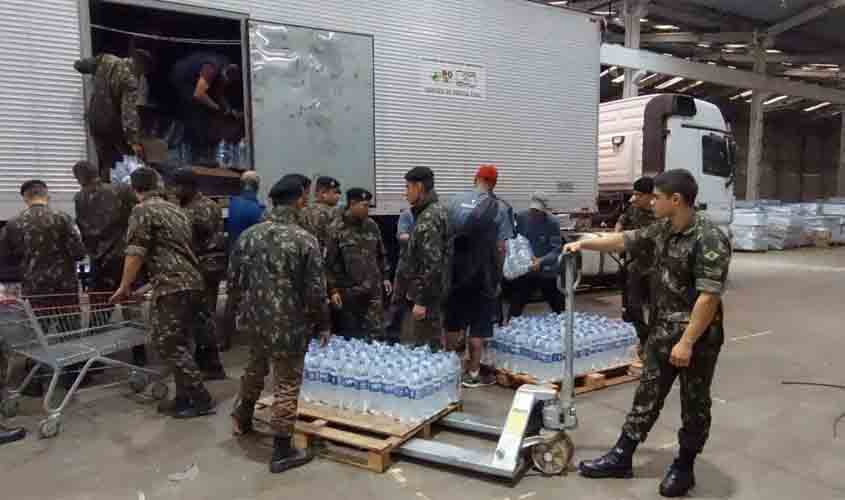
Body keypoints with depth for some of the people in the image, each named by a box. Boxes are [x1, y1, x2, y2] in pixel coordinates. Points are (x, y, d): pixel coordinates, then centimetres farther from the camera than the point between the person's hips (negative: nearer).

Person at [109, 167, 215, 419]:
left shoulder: (142, 210, -4)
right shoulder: (175, 209, 21)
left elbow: (135, 253, -9)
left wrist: (124, 287, 2)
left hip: (173, 286, -9)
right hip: (192, 283, 9)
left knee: (168, 345, -3)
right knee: (179, 343, 15)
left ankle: (201, 400, -1)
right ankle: (184, 398, 21)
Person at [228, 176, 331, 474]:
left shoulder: (248, 235, -1)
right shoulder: (304, 239, -17)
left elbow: (234, 279, 6)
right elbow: (315, 290, -16)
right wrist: (324, 324, -2)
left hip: (254, 319, 6)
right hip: (290, 324, -6)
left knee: (254, 369, 29)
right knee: (287, 384, 6)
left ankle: (242, 420, 50)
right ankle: (282, 451, 15)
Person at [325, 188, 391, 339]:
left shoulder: (372, 225, 6)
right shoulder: (336, 229, -9)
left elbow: (381, 254, 16)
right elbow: (329, 262, -9)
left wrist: (385, 277, 13)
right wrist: (333, 290, -10)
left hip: (373, 289, 3)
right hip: (348, 291, -3)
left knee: (377, 332, 3)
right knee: (350, 334, 11)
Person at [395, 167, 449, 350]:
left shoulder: (428, 218, -20)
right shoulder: (434, 210, 12)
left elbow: (431, 262, -25)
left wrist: (421, 300, -23)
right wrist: (415, 290, 23)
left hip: (428, 293, -10)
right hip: (433, 290, 10)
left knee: (423, 346, -1)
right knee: (433, 341, 18)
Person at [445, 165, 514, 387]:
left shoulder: (455, 201, 4)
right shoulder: (499, 208, -7)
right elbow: (500, 247, -9)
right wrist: (498, 277, 0)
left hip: (456, 271, 4)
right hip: (482, 274, -3)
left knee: (454, 321, 16)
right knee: (479, 325, 7)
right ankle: (473, 373, 14)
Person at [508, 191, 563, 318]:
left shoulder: (553, 222, -16)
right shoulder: (520, 217, -8)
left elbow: (555, 250, -19)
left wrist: (541, 261, -35)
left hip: (547, 272, -2)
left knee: (559, 309, 12)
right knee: (515, 309, 4)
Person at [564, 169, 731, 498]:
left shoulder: (709, 239, -21)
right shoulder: (661, 231, 3)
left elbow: (709, 297, -25)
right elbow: (624, 241, 17)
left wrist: (687, 342, -25)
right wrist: (584, 243, 18)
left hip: (698, 338, -8)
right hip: (662, 332, 8)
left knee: (694, 403, 11)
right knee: (647, 395, 13)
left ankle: (684, 467, 27)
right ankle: (621, 458, 23)